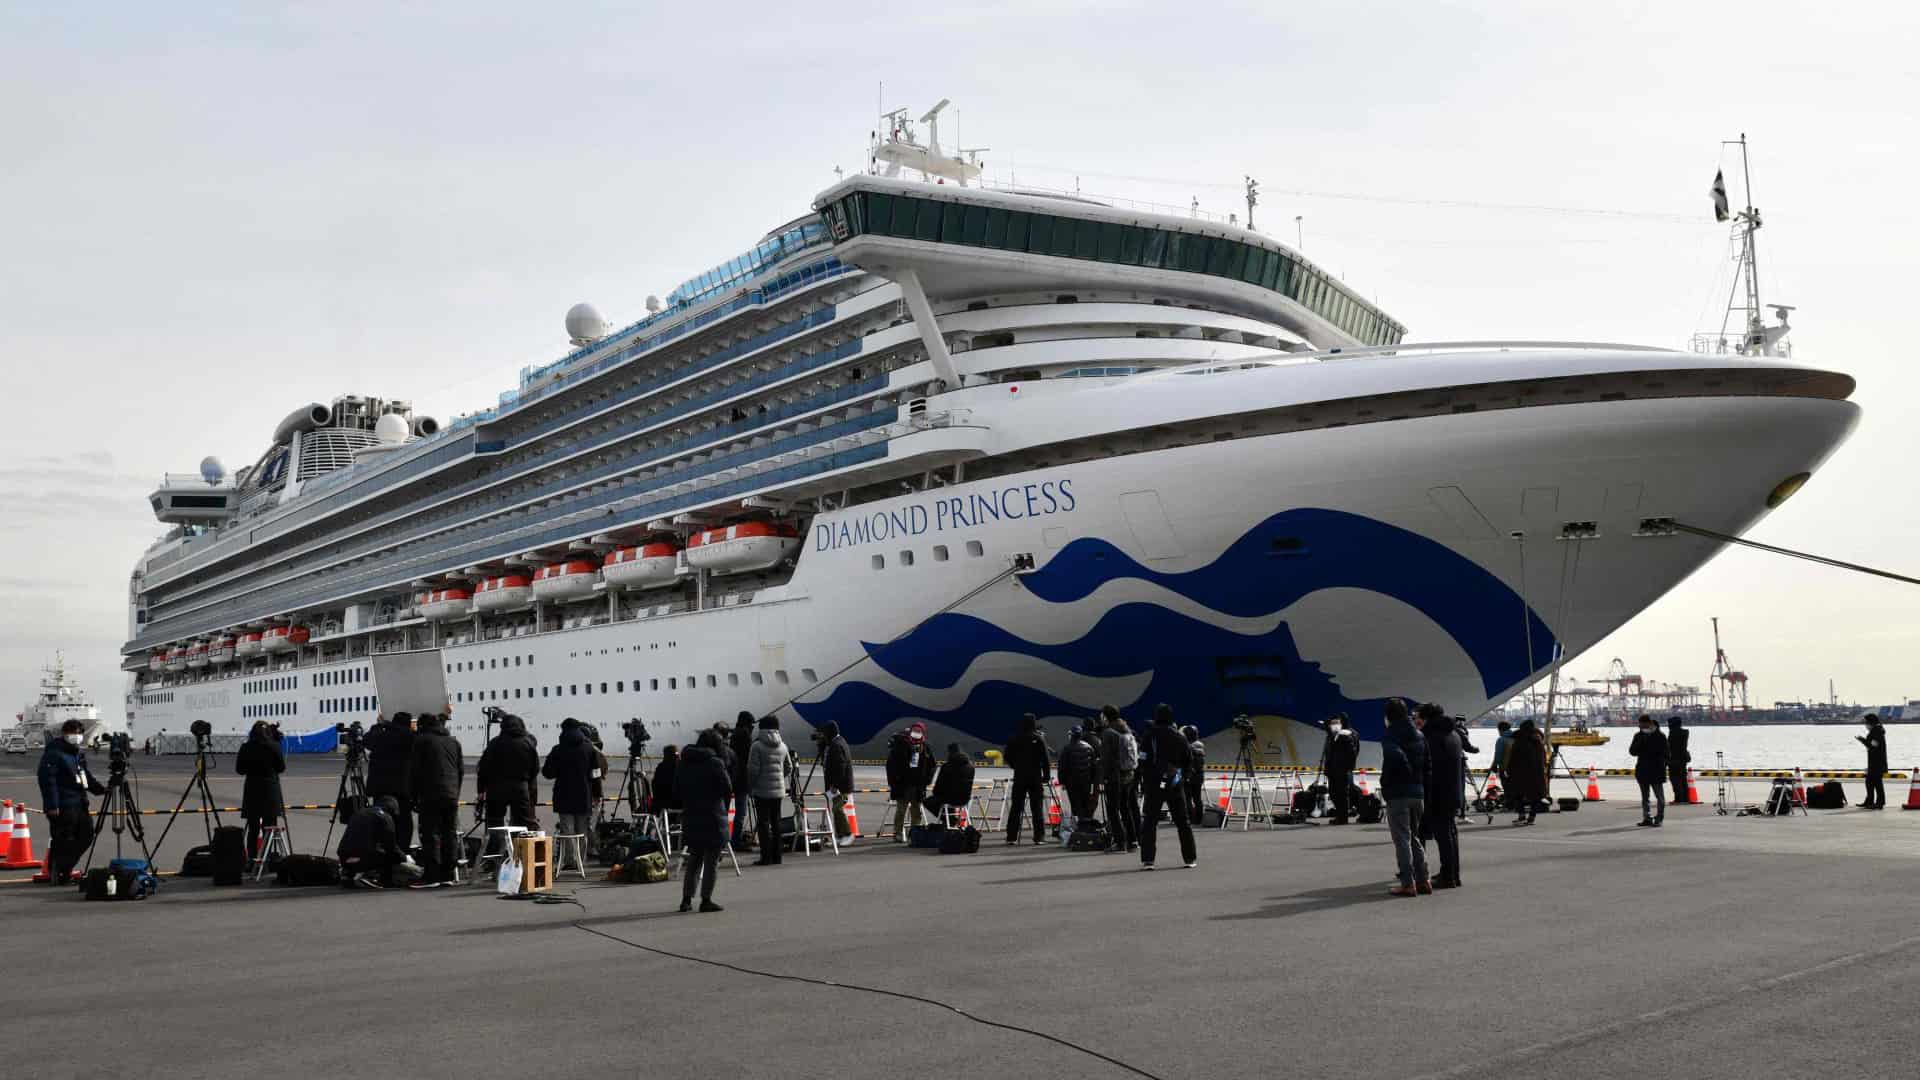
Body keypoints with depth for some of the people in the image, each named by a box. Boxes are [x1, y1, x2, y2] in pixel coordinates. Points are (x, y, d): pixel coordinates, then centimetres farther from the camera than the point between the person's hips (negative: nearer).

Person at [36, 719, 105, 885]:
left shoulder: (79, 753, 18)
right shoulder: (53, 753, -9)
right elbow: (47, 779, -16)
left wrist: (100, 788, 10)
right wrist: (52, 805, -21)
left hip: (79, 804, 9)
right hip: (62, 807, -9)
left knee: (85, 836, 10)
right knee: (62, 840, -6)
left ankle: (64, 870, 22)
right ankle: (56, 873, 6)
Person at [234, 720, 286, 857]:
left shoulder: (246, 748, -2)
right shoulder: (274, 747, -6)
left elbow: (239, 769, 5)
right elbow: (281, 768, 2)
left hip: (252, 790, 2)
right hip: (271, 789, -2)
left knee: (253, 829, 6)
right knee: (269, 827, 0)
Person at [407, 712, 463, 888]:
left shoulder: (421, 740, 1)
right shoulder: (454, 742, 17)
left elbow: (413, 770, -1)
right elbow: (461, 770, 16)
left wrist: (414, 796, 4)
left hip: (431, 795, -5)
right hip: (452, 795, 5)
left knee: (430, 834, -4)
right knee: (450, 834, 6)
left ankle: (431, 876, -8)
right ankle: (447, 875, 7)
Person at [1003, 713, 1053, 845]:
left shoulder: (1014, 740, 1)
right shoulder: (1039, 739, -7)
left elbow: (1006, 757, 6)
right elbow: (1046, 759, -9)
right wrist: (1046, 775, -1)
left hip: (1019, 777, 2)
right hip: (1036, 777, -2)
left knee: (1015, 807, 5)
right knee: (1037, 808, 3)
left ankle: (1011, 836, 2)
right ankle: (1039, 836, 0)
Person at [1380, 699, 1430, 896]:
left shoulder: (1389, 735, -10)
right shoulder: (1419, 735, 12)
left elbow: (1396, 756, -29)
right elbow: (1427, 764, 9)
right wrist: (1419, 781, 10)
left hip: (1398, 794, -7)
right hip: (1418, 793, 7)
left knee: (1402, 839, -2)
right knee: (1415, 837, 17)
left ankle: (1408, 884, -3)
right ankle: (1423, 881, 17)